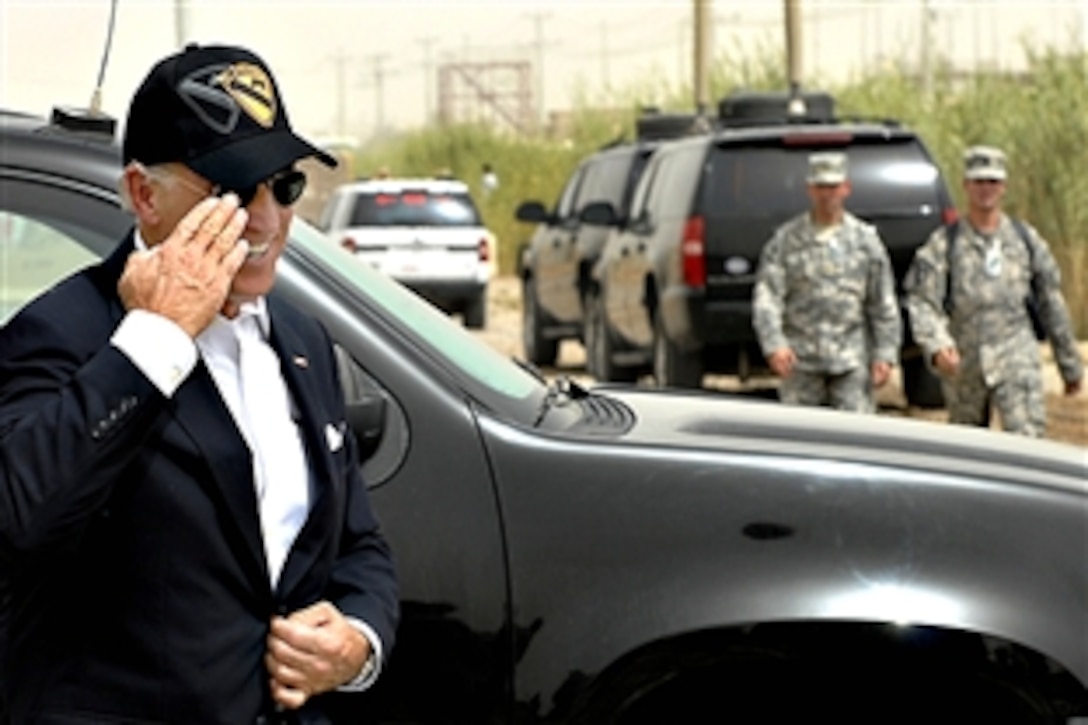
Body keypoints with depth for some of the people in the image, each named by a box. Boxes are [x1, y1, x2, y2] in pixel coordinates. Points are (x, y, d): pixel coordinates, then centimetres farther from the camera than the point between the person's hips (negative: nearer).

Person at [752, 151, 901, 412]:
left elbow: (884, 305, 8)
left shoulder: (865, 238, 8)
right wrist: (774, 345, -18)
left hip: (852, 362, 0)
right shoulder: (786, 239, 4)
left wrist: (885, 354, 0)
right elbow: (766, 297, -3)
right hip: (801, 362, 0)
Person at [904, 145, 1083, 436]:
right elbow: (922, 303, -11)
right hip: (963, 367, 0)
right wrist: (937, 346, -31)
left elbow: (1051, 304, 12)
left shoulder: (1025, 238, 6)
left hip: (1017, 361, 0)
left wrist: (1070, 365, 14)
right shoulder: (943, 243, -1)